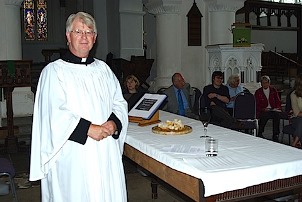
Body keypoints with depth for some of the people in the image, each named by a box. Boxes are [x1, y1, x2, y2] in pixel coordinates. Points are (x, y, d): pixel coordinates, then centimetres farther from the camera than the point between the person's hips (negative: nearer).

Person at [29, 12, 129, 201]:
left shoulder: (103, 69, 12)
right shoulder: (54, 71, -4)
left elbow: (119, 102, 12)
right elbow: (53, 114, -12)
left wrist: (114, 123, -7)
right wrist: (88, 129, -18)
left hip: (106, 152, 5)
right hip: (73, 155, -4)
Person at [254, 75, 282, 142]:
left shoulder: (273, 90, 17)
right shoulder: (258, 92, 11)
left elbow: (278, 101, 15)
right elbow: (257, 105, 3)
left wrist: (277, 108, -6)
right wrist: (263, 109, -15)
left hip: (273, 110, 2)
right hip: (263, 111, -2)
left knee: (277, 114, -34)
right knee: (264, 115, -37)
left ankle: (276, 134, -27)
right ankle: (260, 133, -20)